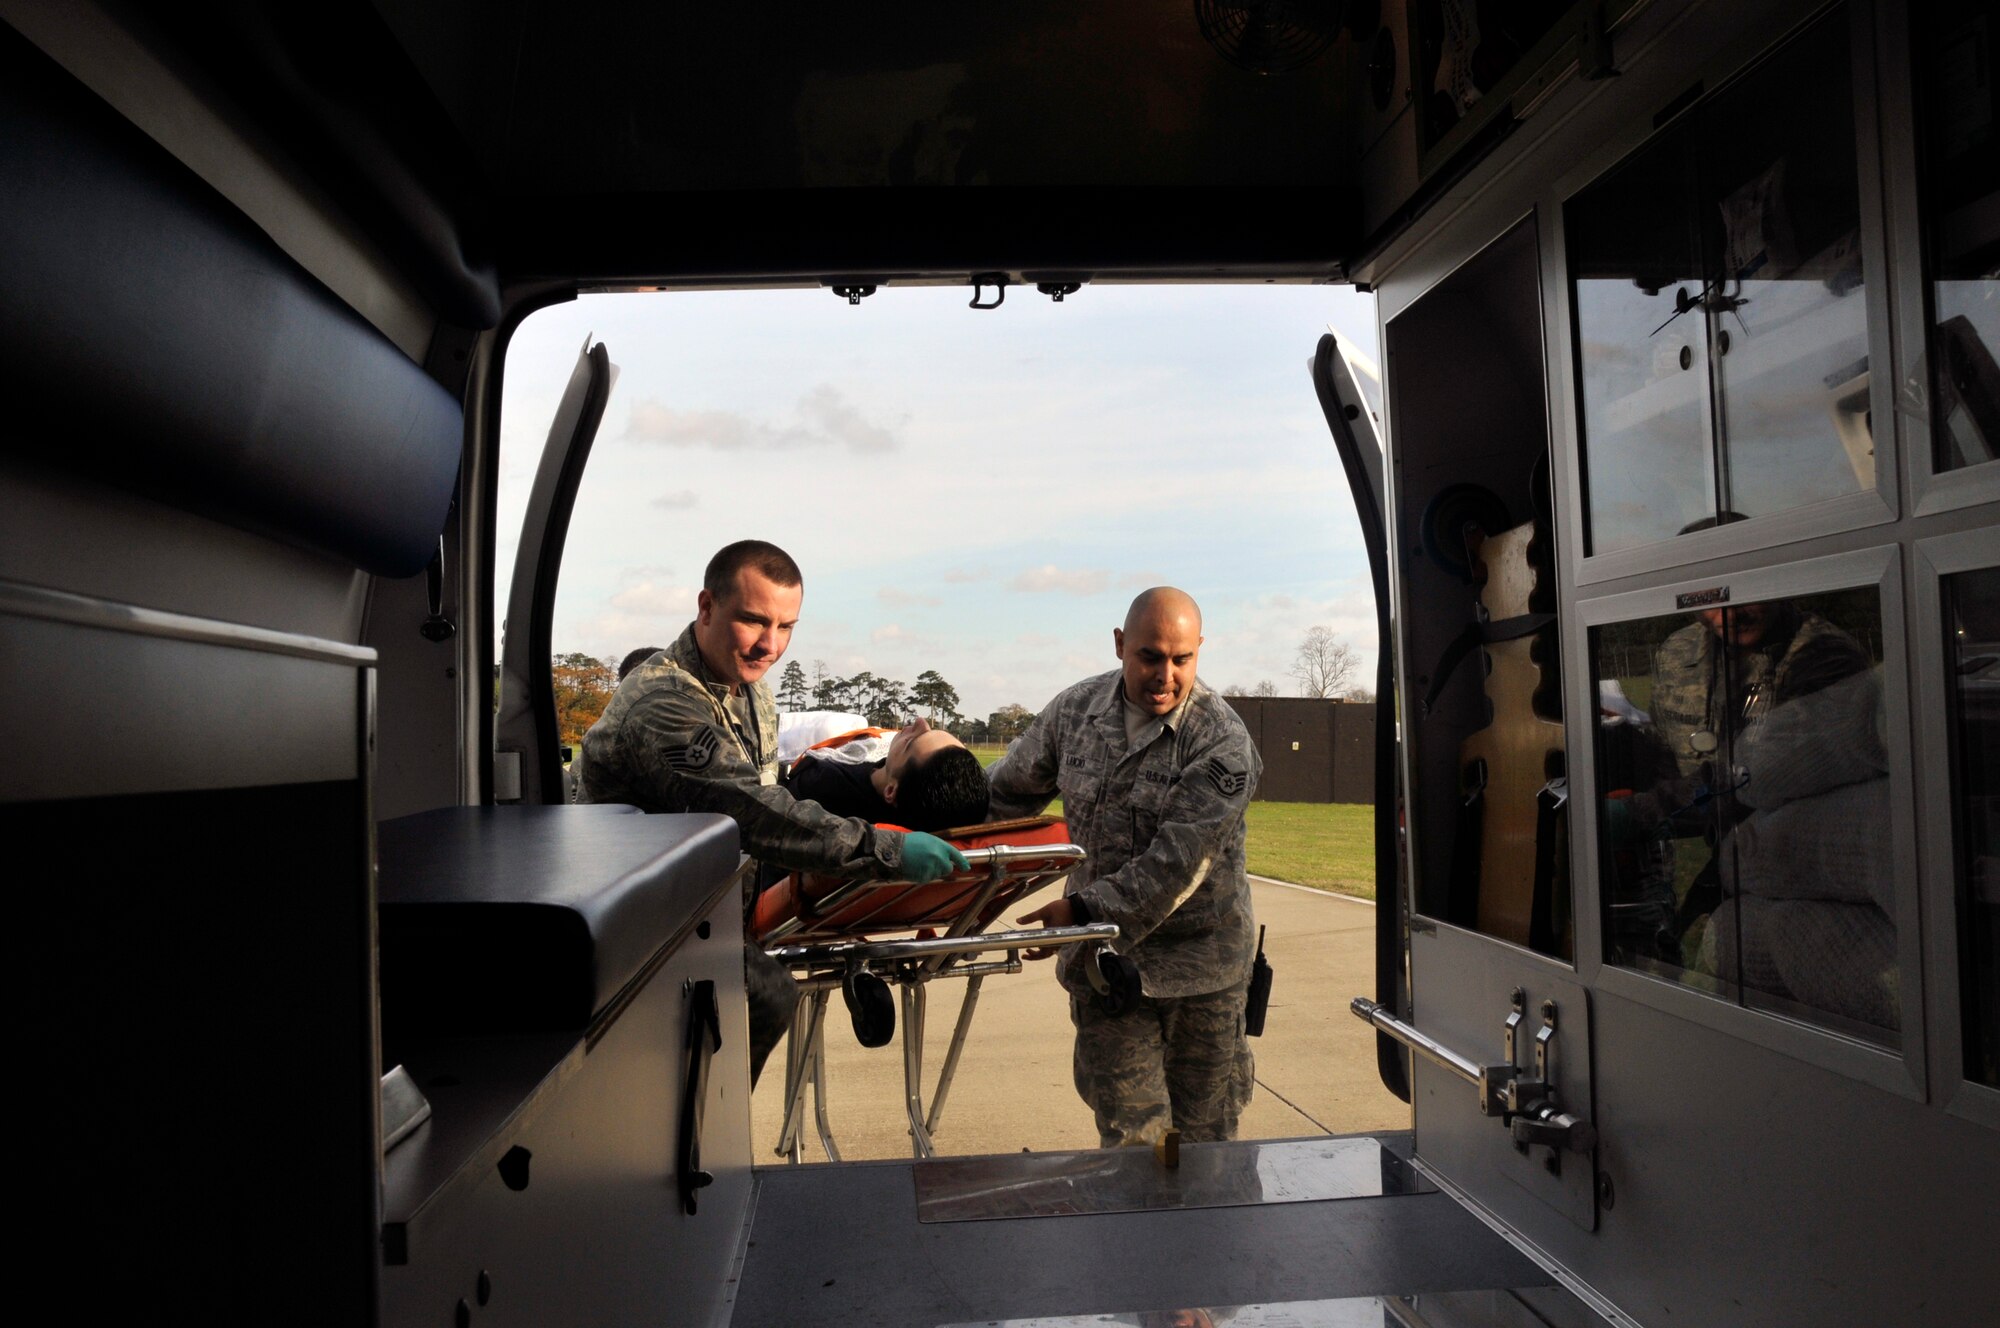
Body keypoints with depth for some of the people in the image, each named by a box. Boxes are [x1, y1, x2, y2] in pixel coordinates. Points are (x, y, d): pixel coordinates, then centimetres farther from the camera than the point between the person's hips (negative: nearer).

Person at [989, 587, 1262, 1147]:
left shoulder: (1221, 740, -15)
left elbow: (1177, 864, -20)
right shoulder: (1075, 710, 0)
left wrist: (1083, 911, -21)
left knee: (1203, 1135, 11)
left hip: (1199, 964, -2)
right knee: (1130, 1133, 4)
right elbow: (1007, 791, 14)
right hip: (1104, 959, 3)